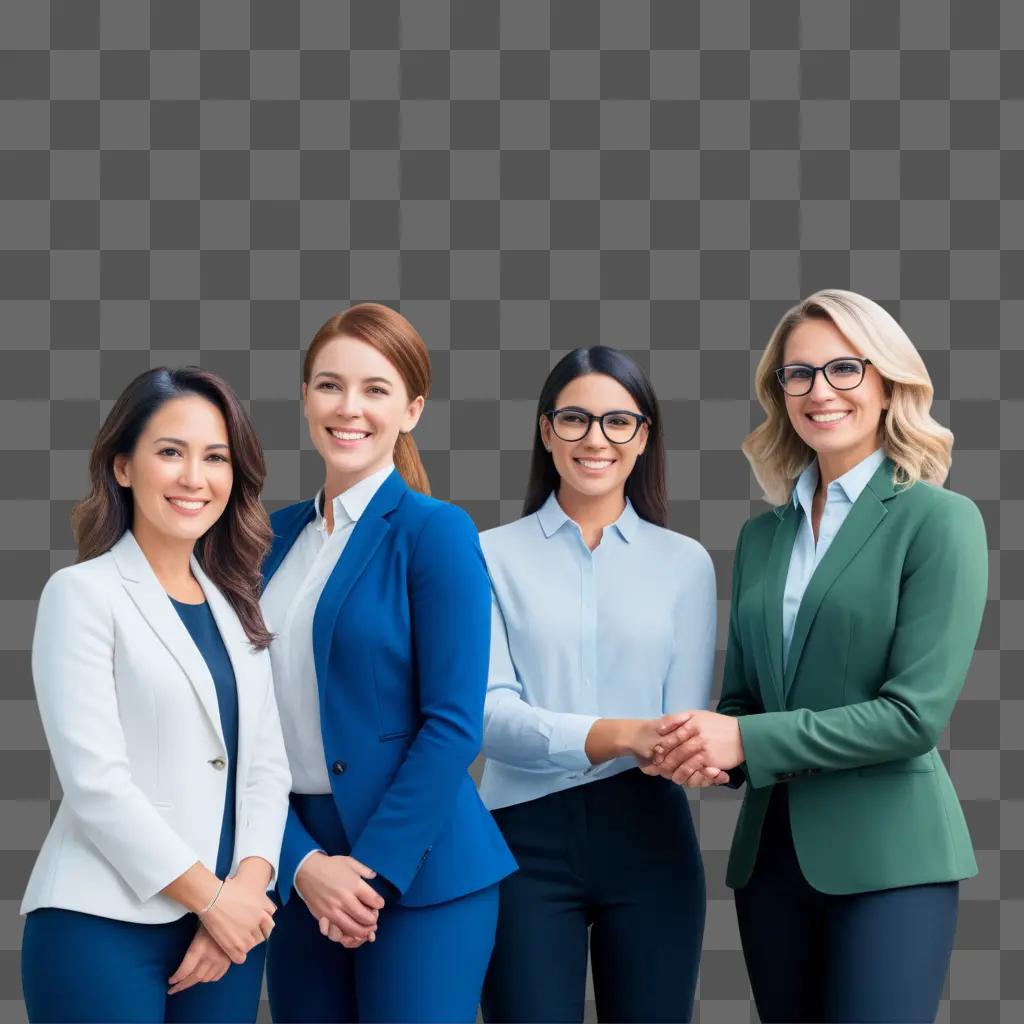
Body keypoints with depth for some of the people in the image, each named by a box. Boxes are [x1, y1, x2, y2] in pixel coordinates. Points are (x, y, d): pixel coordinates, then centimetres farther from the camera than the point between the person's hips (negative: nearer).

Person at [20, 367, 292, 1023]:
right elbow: (94, 778, -12)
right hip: (107, 927, -5)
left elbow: (267, 761, 7)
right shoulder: (83, 593, -4)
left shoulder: (235, 604, 14)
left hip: (231, 918, 5)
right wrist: (210, 897, -10)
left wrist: (246, 886, -8)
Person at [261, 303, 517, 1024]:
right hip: (299, 869, 5)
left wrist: (372, 866, -13)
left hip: (417, 873, -5)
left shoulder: (436, 532, -7)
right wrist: (302, 861, -6)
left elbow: (454, 724, -12)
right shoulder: (278, 535, 9)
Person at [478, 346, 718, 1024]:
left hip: (648, 833, 2)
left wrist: (692, 750, -19)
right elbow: (490, 713, -9)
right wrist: (614, 736, -25)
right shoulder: (493, 556, 2)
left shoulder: (685, 562, 9)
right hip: (527, 836, -2)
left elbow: (683, 724, 5)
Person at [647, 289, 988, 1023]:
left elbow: (918, 712, -14)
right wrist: (699, 747, -8)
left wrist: (749, 742, -15)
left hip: (886, 855, -6)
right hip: (770, 849, 6)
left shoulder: (938, 520, -7)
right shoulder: (761, 536, 11)